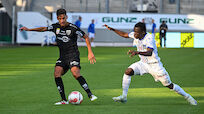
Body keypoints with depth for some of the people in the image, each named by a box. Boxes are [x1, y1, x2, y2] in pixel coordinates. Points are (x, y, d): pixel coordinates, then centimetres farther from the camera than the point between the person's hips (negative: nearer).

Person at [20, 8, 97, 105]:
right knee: (57, 74, -15)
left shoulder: (73, 28, -11)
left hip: (73, 54, -6)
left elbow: (86, 37, -4)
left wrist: (90, 52, -10)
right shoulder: (56, 26, 4)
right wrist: (29, 29, 20)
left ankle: (90, 95, -21)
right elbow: (44, 29, 21)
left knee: (76, 73, -27)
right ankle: (64, 100, -10)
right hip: (62, 56, 6)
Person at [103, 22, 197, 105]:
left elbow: (149, 53, -44)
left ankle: (187, 96, 20)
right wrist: (112, 29, 4)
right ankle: (124, 96, -11)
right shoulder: (136, 35, -6)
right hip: (143, 63, 6)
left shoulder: (149, 38, -28)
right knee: (128, 71, -18)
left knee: (169, 85, -1)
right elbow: (125, 35, 12)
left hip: (154, 65, -6)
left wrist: (137, 52, -59)